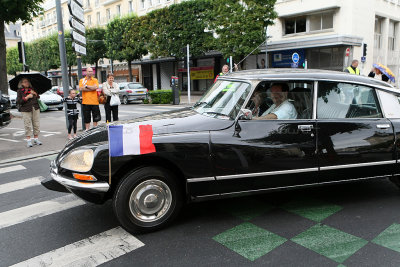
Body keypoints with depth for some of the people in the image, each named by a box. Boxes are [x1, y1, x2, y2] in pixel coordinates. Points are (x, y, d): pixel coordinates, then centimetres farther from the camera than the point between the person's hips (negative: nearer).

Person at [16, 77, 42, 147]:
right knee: (28, 125, -4)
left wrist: (35, 94, -9)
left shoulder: (32, 89, 12)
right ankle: (28, 140, 3)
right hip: (26, 110, -3)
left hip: (35, 109, 3)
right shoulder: (19, 91, 3)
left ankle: (36, 139, 14)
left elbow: (38, 97, 10)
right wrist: (27, 97, -13)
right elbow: (18, 101, -4)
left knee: (36, 124, 4)